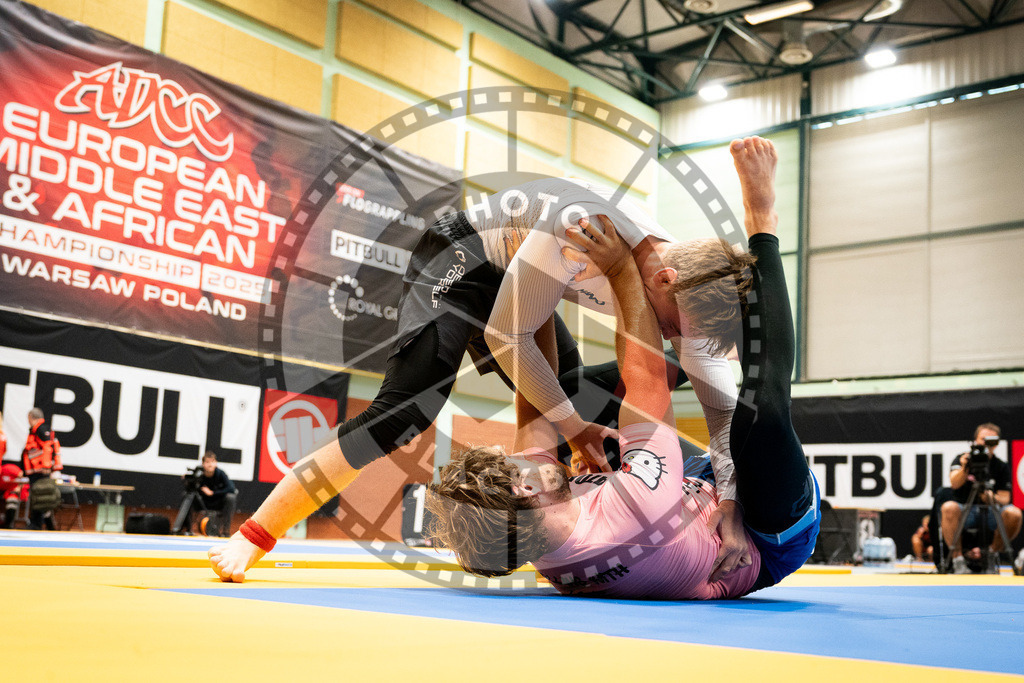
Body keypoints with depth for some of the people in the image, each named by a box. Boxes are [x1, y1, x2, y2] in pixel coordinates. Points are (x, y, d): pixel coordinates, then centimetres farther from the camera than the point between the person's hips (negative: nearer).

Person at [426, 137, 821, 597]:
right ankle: (762, 223, -14)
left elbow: (536, 403, -11)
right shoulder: (636, 508, -45)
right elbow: (647, 377, -31)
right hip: (774, 540, -6)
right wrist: (622, 271, -21)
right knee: (760, 406, -33)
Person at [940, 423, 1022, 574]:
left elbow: (1004, 498, 1)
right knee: (949, 508, -35)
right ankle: (958, 559, -24)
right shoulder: (961, 459, 3)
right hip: (965, 510, -2)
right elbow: (954, 484, -15)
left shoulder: (1001, 467, 7)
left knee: (1014, 514, -29)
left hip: (991, 511, 2)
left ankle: (993, 554, -4)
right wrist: (964, 468, -35)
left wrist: (993, 498, -23)